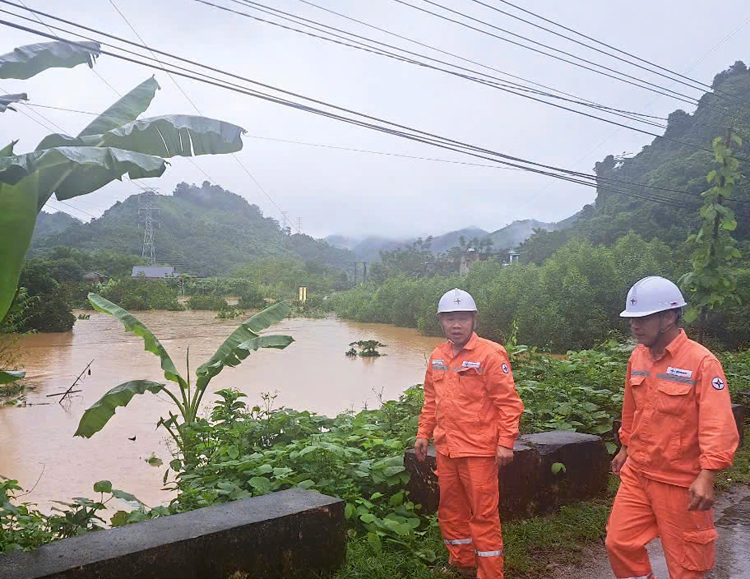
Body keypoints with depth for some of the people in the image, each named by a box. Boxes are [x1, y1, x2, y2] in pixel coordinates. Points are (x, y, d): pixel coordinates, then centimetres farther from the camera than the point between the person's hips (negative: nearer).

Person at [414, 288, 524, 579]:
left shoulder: (490, 354, -11)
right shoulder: (437, 357, 8)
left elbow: (509, 402, -11)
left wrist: (506, 442, -14)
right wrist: (423, 433, 15)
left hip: (479, 450, -6)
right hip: (446, 448, 7)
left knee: (484, 513, 2)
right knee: (451, 509, 17)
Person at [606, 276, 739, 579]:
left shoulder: (701, 361, -17)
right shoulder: (638, 357, 2)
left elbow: (718, 426, -21)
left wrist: (706, 477, -28)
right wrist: (625, 448, 22)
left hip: (681, 481, -5)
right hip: (637, 473, 6)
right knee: (619, 543, 9)